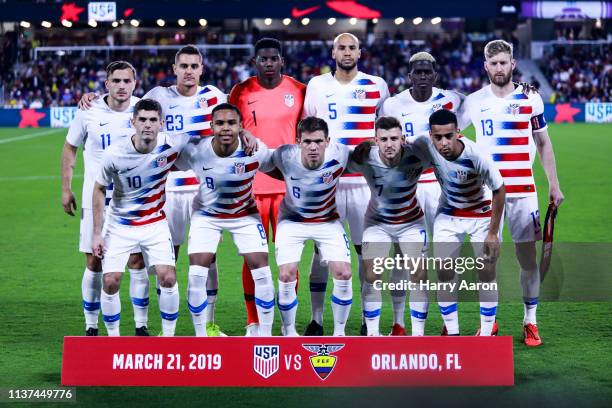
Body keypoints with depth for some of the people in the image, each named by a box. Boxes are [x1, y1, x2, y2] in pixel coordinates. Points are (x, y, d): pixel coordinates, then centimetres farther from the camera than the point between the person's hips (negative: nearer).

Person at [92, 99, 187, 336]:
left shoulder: (172, 145, -18)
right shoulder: (114, 154, -20)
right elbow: (99, 190, -5)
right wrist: (97, 233, -5)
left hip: (156, 224, 1)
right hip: (120, 225, -1)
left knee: (167, 277, -13)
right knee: (110, 280, -8)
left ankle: (168, 334, 5)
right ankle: (113, 336, 12)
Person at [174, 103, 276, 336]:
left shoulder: (255, 150, -24)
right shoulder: (194, 151, -24)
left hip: (245, 214, 0)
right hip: (206, 215, 0)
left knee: (262, 272, -6)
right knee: (196, 275, -11)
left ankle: (265, 335, 10)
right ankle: (200, 337, 5)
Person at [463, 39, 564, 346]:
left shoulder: (530, 99, 3)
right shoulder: (473, 102, 4)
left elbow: (544, 144, 10)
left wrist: (554, 184, 6)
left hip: (523, 191, 0)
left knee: (528, 259, 0)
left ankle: (530, 322, 11)